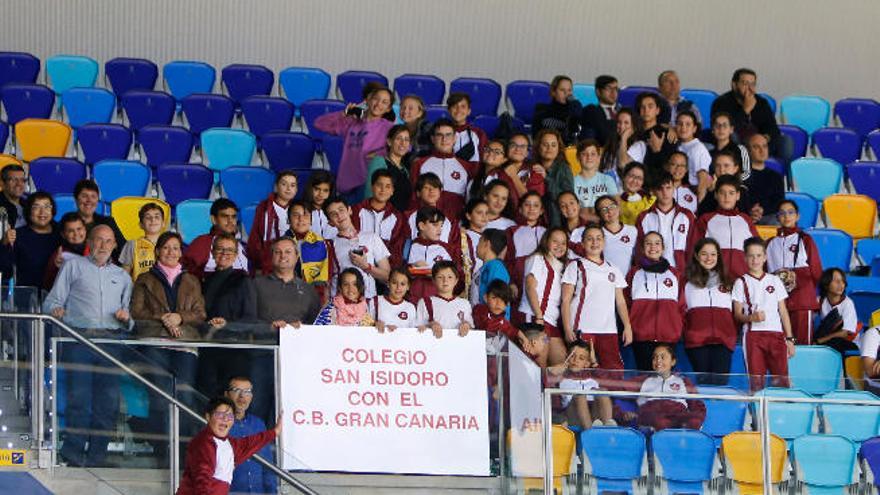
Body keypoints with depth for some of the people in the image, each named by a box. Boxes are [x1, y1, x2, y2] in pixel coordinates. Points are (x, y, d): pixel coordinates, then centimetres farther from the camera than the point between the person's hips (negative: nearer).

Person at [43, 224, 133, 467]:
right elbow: (52, 301, 9)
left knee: (109, 399, -6)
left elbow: (129, 324, 27)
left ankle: (96, 454, -4)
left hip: (111, 340, 3)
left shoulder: (122, 276, 28)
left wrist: (126, 317, 4)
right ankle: (73, 451, -10)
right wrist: (56, 310, -13)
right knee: (79, 395, -13)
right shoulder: (73, 266, 17)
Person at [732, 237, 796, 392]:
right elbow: (737, 314, 4)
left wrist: (789, 339, 8)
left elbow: (783, 312, 15)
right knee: (756, 381, -7)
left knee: (781, 380, -9)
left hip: (776, 335, 2)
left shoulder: (775, 281, 15)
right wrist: (751, 317, -17)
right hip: (753, 335, -2)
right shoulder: (741, 282, 8)